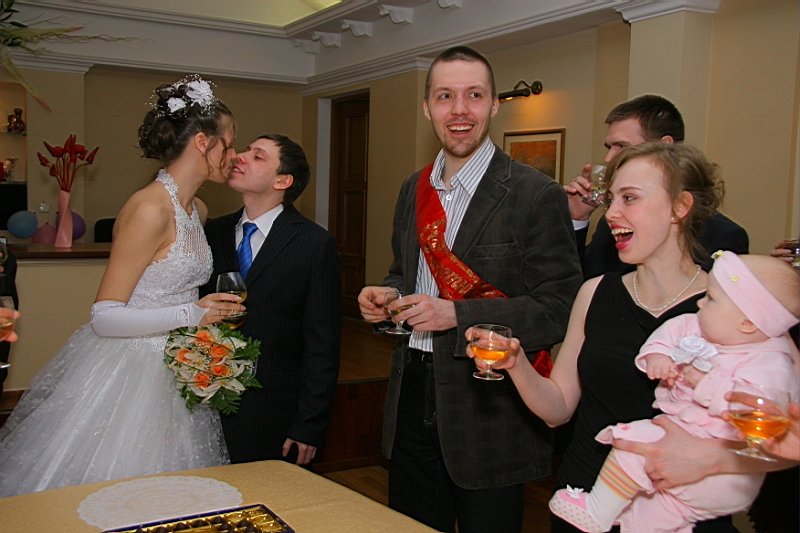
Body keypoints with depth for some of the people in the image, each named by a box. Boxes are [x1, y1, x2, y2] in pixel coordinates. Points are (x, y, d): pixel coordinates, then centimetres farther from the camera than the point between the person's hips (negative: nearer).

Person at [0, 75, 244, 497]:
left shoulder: (197, 210, 8)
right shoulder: (150, 209, -19)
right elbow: (104, 317, -19)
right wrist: (188, 314, -24)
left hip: (172, 374, 9)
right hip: (128, 373, -8)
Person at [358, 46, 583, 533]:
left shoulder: (536, 195, -12)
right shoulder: (414, 190, 9)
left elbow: (560, 309, -15)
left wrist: (457, 315, -22)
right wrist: (385, 296, -1)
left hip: (488, 410, -6)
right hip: (413, 396, 6)